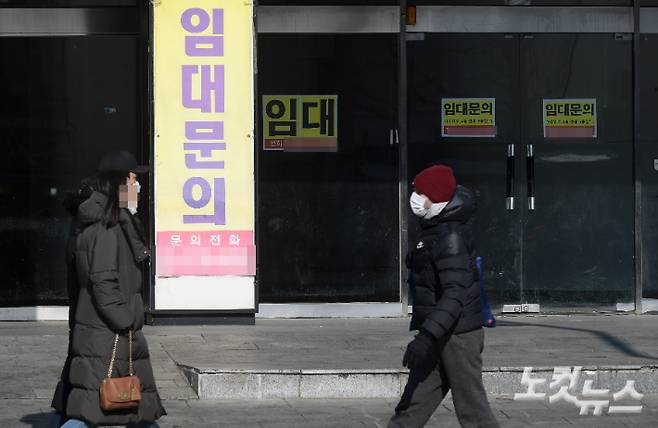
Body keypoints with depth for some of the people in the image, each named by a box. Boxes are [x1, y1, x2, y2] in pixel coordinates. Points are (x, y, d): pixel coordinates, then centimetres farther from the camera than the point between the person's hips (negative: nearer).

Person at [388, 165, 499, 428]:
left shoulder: (451, 237, -18)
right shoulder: (434, 231, 13)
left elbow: (455, 294, -27)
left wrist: (427, 337, -35)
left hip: (458, 336, -10)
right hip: (441, 337, 10)